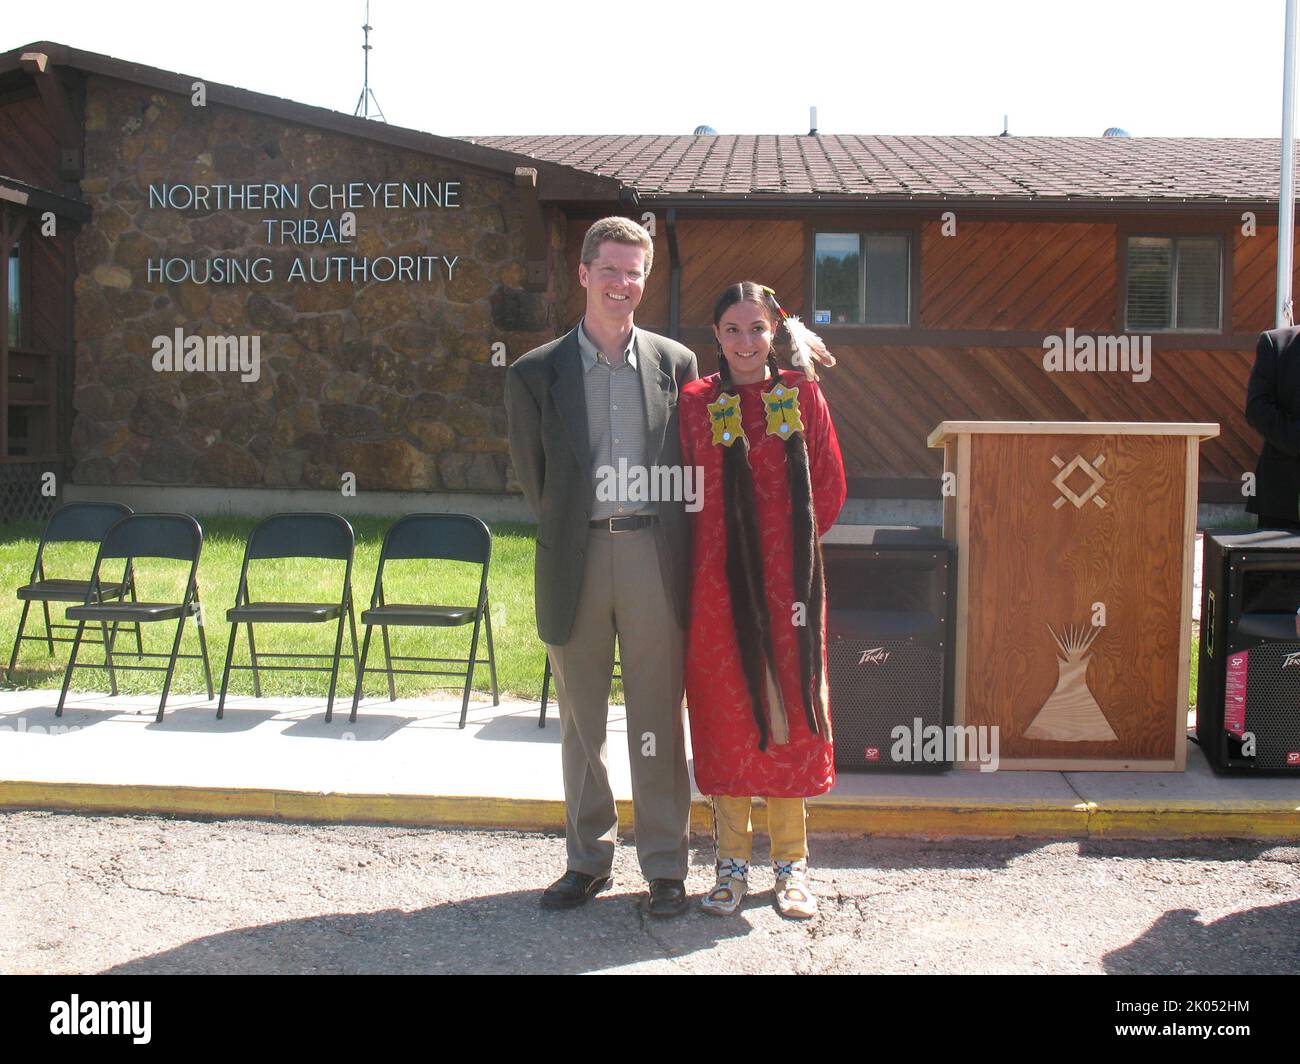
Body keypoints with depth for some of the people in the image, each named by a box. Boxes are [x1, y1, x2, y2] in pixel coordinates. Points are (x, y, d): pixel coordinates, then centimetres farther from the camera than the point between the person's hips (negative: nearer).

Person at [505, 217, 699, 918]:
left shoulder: (675, 362, 6)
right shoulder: (536, 373, 4)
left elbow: (693, 462, 11)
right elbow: (531, 474, 9)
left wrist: (670, 540, 6)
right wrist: (568, 530, 7)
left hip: (654, 556, 0)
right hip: (575, 560, 1)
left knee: (658, 720, 4)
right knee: (580, 722, 10)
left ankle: (665, 866, 15)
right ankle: (588, 857, 25)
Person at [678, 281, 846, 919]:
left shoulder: (801, 396, 4)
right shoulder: (695, 403, 2)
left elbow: (830, 485, 5)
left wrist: (796, 545, 1)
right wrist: (722, 545, -3)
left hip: (788, 579, 0)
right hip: (718, 581, 0)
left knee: (788, 707, 6)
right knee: (724, 711, 5)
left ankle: (790, 863, 19)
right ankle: (733, 862, 18)